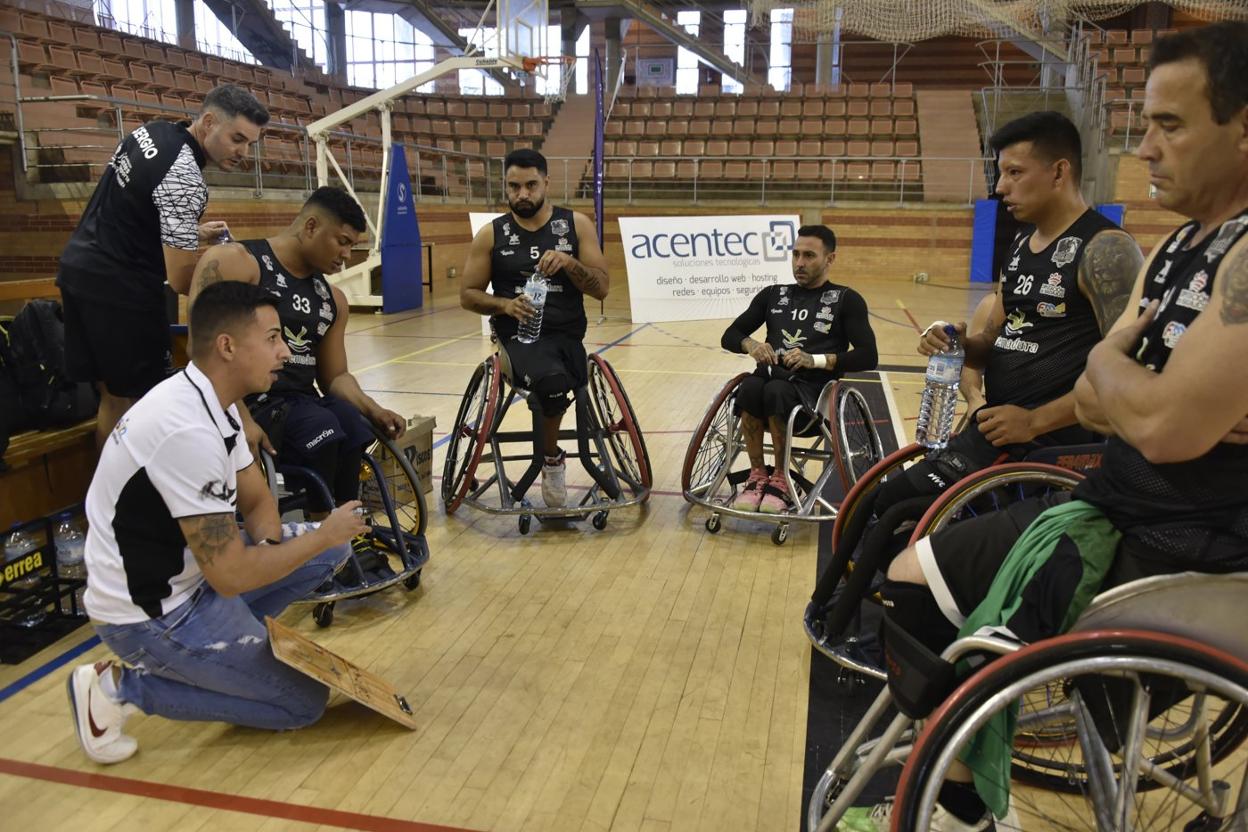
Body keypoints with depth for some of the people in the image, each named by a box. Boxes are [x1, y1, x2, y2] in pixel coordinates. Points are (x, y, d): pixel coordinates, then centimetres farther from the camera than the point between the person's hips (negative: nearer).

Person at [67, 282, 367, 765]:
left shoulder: (210, 400, 0)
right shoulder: (188, 431, -30)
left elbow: (256, 499, 10)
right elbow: (231, 576, -28)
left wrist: (268, 549, -11)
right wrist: (324, 535, -16)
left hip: (187, 573, 9)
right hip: (149, 614, -9)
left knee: (331, 551, 5)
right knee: (305, 702, -2)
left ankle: (222, 642, 8)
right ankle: (120, 687, 1)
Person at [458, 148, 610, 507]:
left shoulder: (576, 224, 7)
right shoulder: (491, 235, 7)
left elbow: (602, 288, 4)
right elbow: (467, 295, 10)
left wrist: (569, 264, -15)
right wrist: (504, 304, -10)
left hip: (566, 335, 2)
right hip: (518, 335, -1)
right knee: (552, 380, -35)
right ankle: (552, 458, -7)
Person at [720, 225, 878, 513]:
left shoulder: (846, 300, 8)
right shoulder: (773, 295, 20)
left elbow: (868, 357, -3)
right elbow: (729, 337, 17)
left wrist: (816, 360, -16)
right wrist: (750, 344, -7)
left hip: (814, 387, -3)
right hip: (771, 376, 3)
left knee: (775, 391, -37)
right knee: (750, 386, -34)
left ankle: (781, 479, -17)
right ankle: (757, 475, -17)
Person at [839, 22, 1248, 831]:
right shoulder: (1174, 247, 10)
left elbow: (1166, 426, -28)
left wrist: (1108, 358, -7)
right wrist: (1135, 385, -14)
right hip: (1111, 507, 9)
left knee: (964, 672, -11)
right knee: (906, 585, 8)